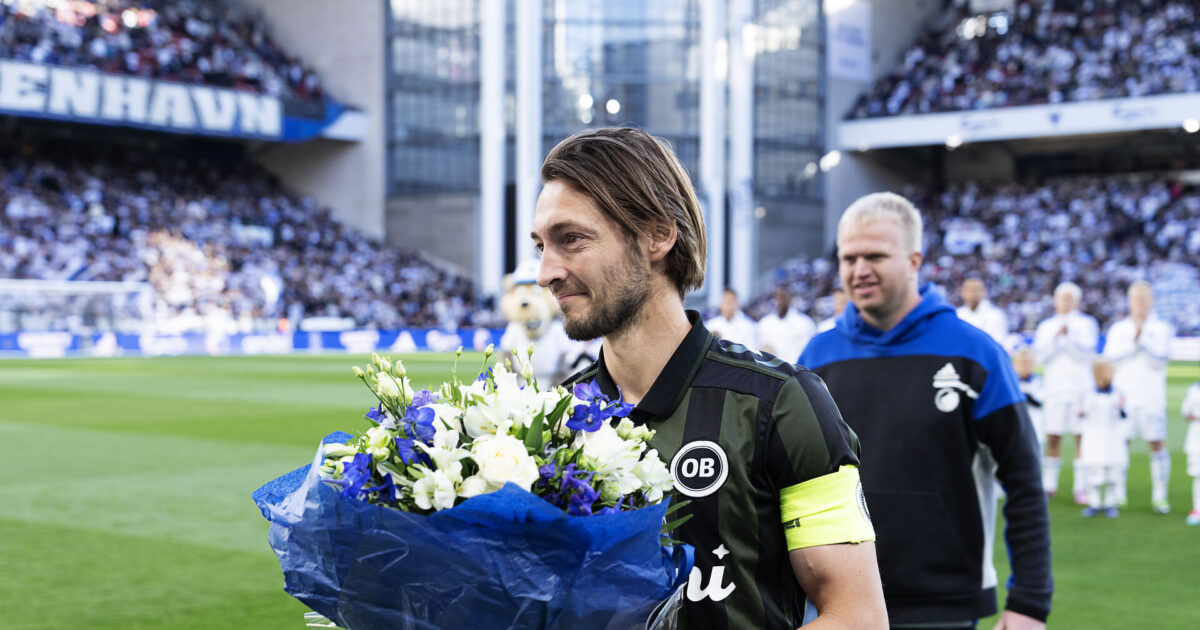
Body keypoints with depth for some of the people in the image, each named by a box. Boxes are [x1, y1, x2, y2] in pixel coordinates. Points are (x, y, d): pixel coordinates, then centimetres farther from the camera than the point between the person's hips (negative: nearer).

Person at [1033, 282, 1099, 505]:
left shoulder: (1087, 324, 6)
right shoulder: (1046, 327, 12)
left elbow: (1086, 353, -6)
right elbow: (1040, 356, -1)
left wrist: (1069, 336, -17)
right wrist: (1056, 337, -14)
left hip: (1081, 387, -2)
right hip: (1055, 387, 2)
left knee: (1081, 437, -4)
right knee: (1052, 437, 1)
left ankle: (1080, 487, -1)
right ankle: (1049, 484, 11)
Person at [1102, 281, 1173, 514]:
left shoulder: (1162, 329, 6)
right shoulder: (1118, 329, 12)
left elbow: (1161, 361, -5)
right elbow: (1109, 359, 0)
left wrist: (1142, 341, -12)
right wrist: (1132, 344, -9)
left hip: (1152, 397, -1)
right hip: (1122, 396, 1)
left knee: (1157, 444, -6)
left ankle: (1159, 497, -1)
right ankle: (1118, 494, 7)